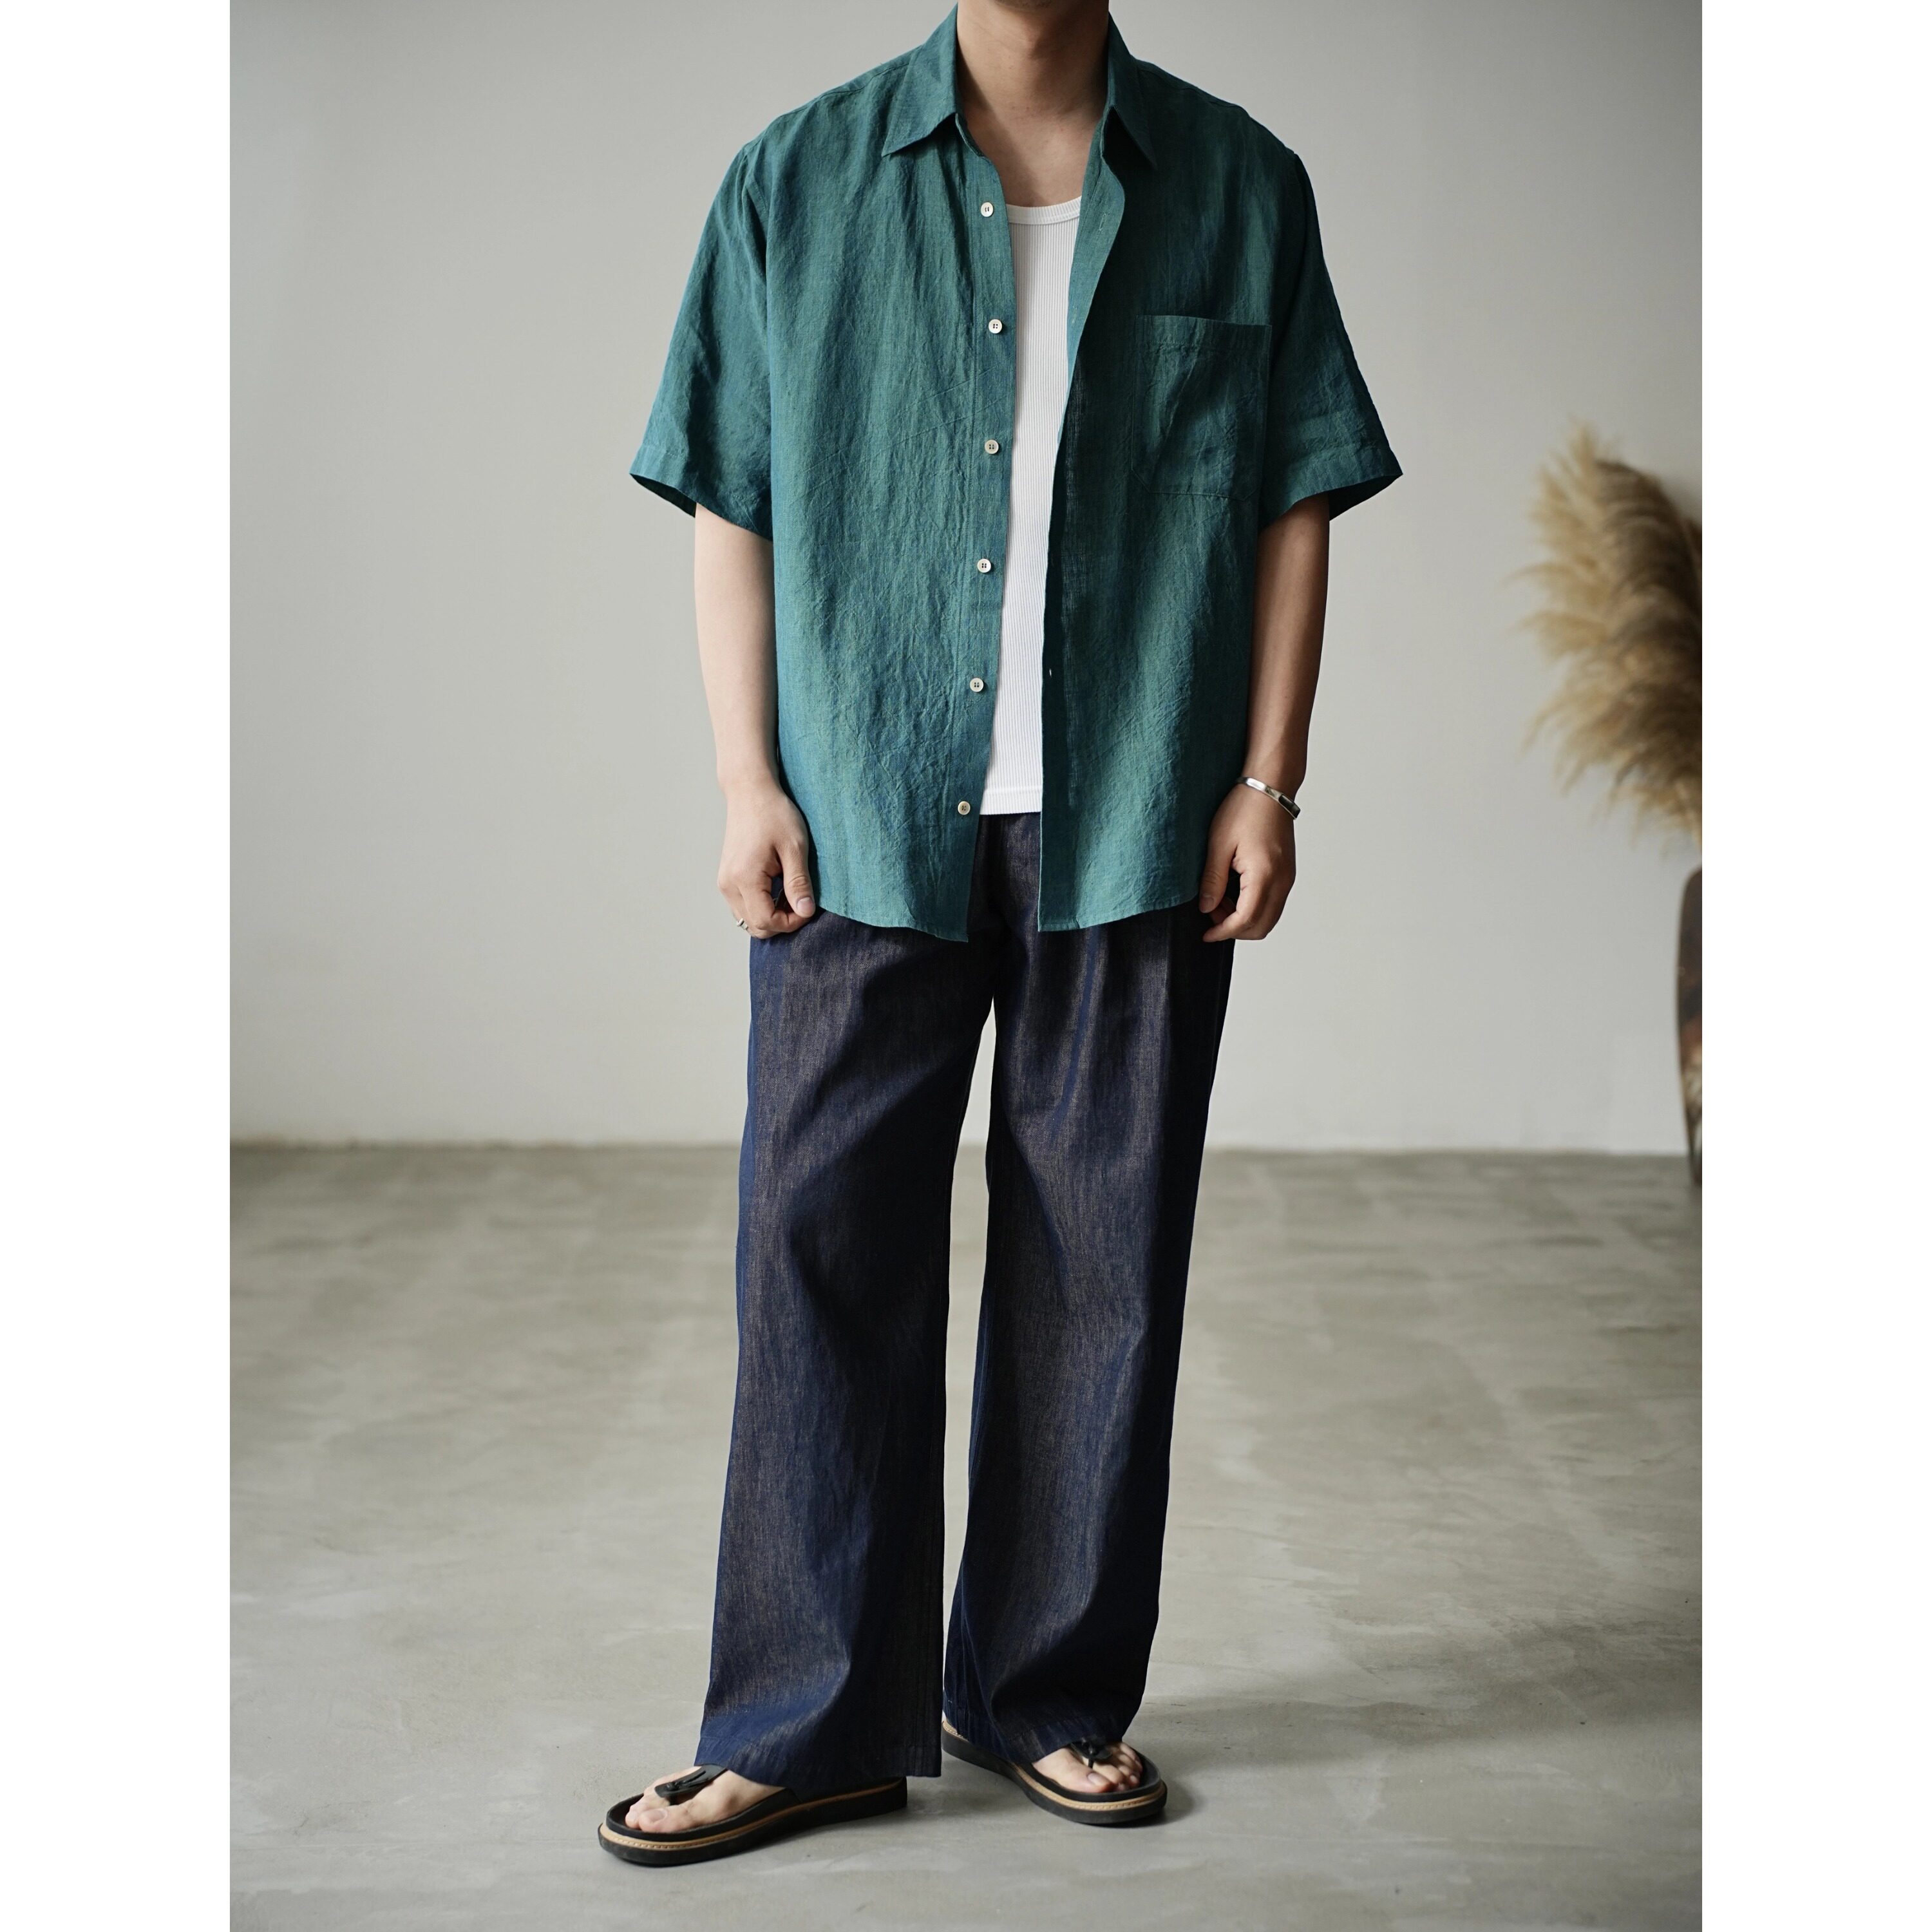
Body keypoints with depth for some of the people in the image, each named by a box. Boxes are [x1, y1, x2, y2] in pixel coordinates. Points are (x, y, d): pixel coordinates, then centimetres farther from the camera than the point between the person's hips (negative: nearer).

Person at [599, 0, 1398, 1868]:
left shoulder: (1238, 188, 7)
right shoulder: (799, 181, 6)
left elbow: (1295, 506, 7)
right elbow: (729, 506, 6)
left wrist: (1266, 780, -1)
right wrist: (746, 781, -1)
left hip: (1135, 827, 1)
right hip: (865, 818, 0)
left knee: (1102, 1262, 6)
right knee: (823, 1252, 0)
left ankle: (1053, 1694, 22)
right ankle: (807, 1726, 12)